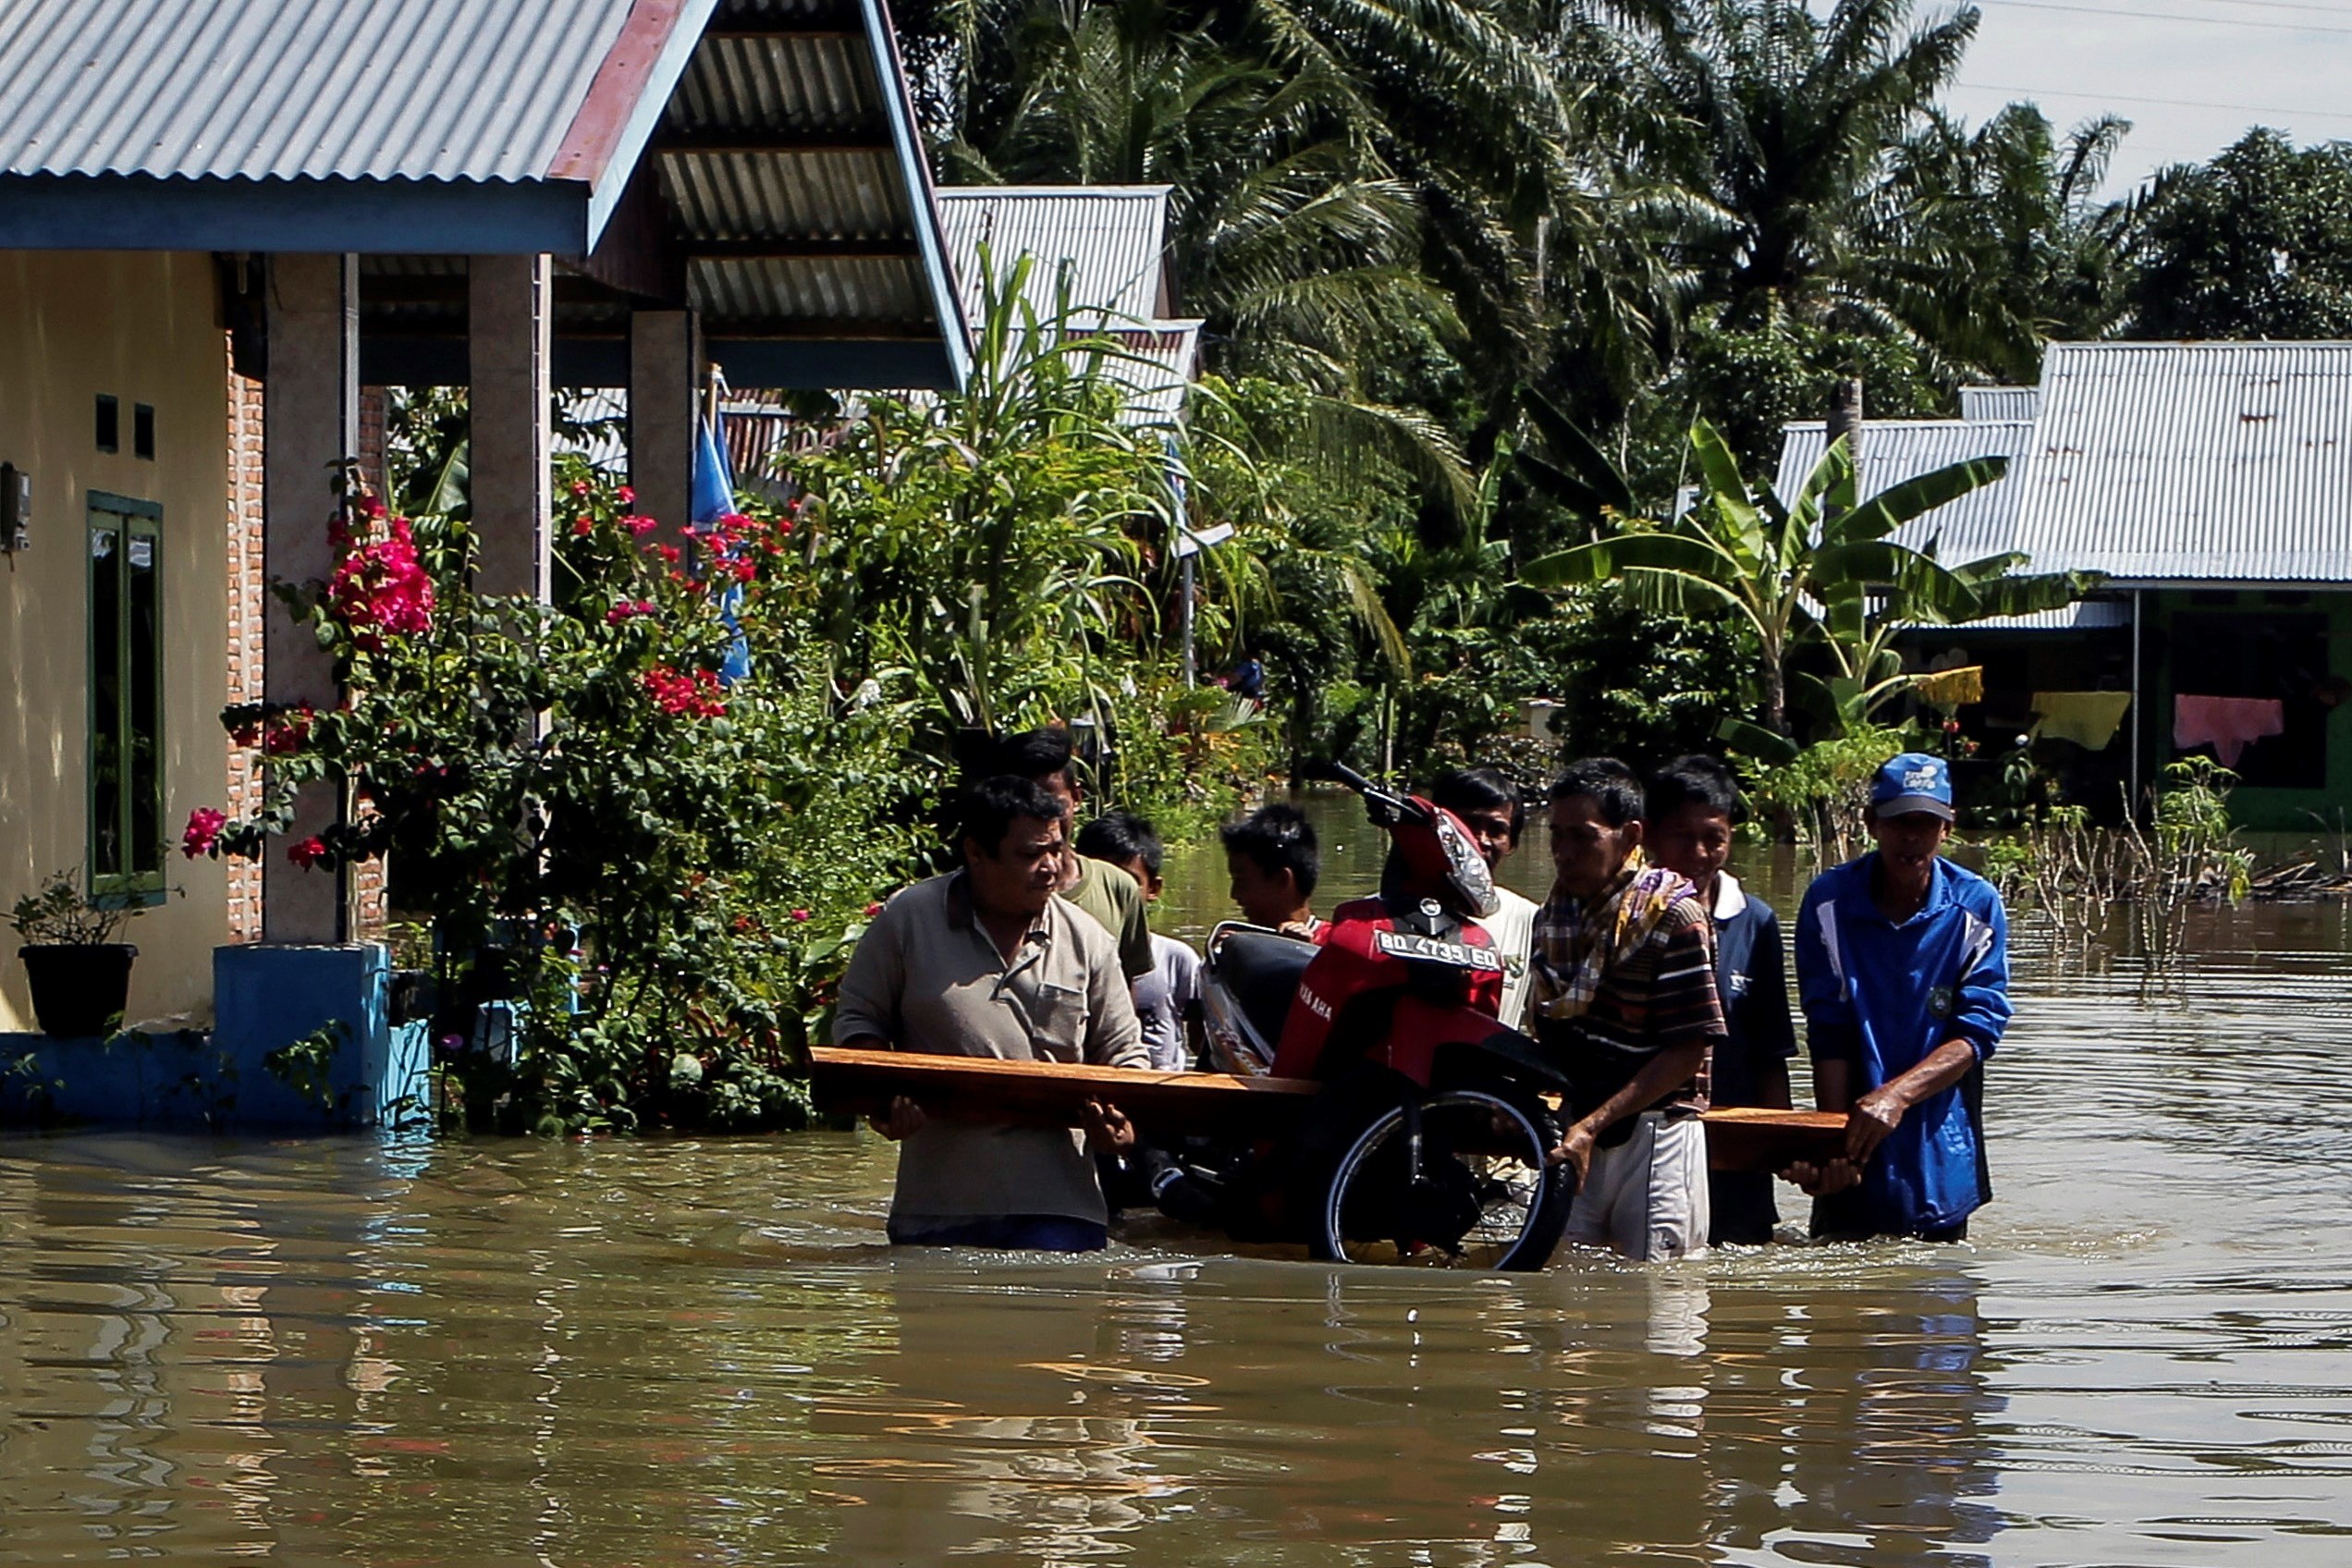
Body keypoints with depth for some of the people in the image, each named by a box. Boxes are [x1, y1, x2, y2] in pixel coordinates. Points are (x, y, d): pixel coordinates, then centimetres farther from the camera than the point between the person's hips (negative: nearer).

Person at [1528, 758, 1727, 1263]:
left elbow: (1688, 1050, -12)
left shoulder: (1672, 914, -9)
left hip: (1653, 1131, -6)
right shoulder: (1553, 913, 11)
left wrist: (1593, 1124, -17)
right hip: (1575, 1132, 6)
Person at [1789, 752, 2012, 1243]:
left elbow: (1976, 1033, -10)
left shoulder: (1977, 907, -4)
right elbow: (1828, 1036, -8)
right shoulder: (1829, 902, -5)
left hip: (1940, 1154, 0)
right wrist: (1836, 1141, -17)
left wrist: (1897, 1094, -25)